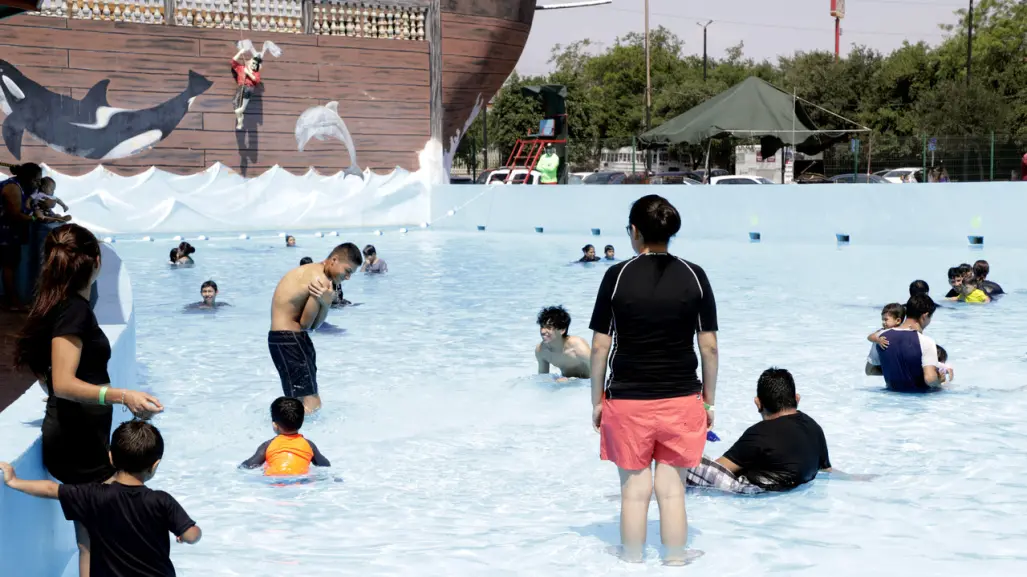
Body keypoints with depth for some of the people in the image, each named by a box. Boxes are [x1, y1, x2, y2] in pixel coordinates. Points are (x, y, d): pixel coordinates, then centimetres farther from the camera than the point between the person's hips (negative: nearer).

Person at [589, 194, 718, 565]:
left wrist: (597, 400, 6)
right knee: (672, 489, 11)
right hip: (681, 400, 1)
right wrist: (709, 400, 10)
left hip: (627, 400, -1)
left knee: (635, 490, 10)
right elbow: (709, 347, -1)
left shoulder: (617, 275, -7)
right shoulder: (694, 276, -3)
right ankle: (675, 562, 19)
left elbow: (600, 347, -5)